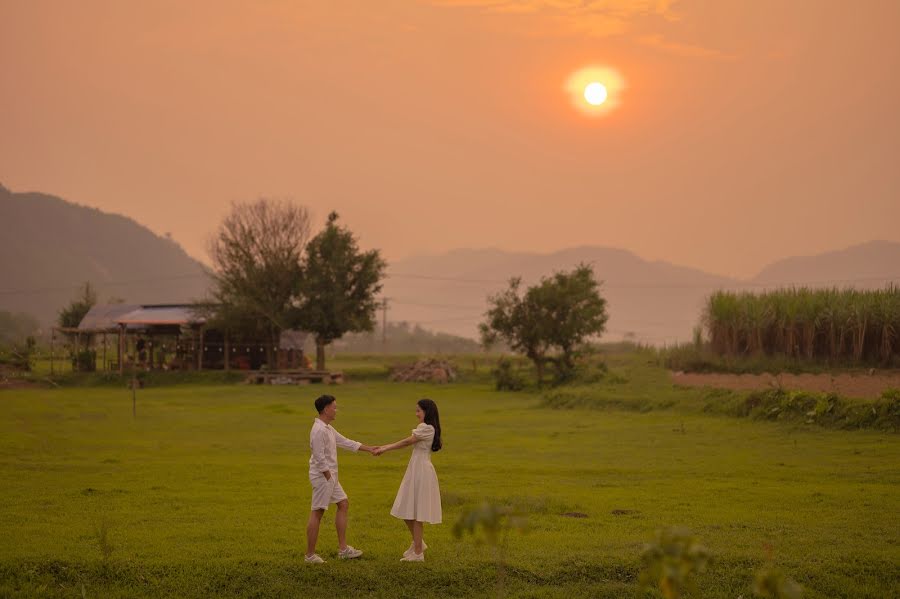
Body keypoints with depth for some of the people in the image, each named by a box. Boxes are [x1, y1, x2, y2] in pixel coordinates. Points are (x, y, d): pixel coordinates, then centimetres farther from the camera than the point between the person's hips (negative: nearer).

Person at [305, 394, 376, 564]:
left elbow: (345, 442, 18)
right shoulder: (319, 430, -19)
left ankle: (343, 549, 16)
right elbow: (319, 458, -23)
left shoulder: (327, 428, 12)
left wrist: (369, 448, 17)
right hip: (322, 476, -10)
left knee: (343, 504, 13)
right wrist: (330, 477, -18)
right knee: (317, 513, -5)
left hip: (330, 475, 10)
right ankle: (310, 555, 1)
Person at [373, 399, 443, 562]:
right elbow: (408, 443, 13)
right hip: (415, 471, 10)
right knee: (406, 511, 13)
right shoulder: (425, 428, 18)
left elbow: (407, 442, -12)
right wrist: (384, 447, 6)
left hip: (421, 472, -10)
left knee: (416, 513, -3)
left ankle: (418, 553, 4)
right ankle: (418, 543, 25)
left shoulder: (427, 428, -13)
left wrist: (384, 449, -6)